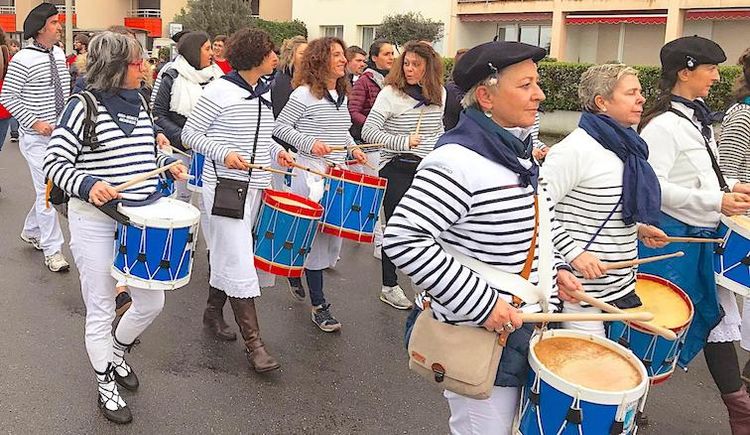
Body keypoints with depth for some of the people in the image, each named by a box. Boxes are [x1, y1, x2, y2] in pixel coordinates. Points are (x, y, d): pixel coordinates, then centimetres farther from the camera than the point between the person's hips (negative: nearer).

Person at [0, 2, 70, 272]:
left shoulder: (59, 54, 7)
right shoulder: (23, 60, -14)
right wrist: (35, 122, -18)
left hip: (61, 134, 7)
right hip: (37, 137, -7)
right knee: (47, 191, -4)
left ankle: (31, 232, 37)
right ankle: (52, 250, 7)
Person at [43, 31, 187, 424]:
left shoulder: (139, 104, 7)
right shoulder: (83, 106, -13)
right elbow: (54, 163, -13)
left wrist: (168, 164, 3)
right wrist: (87, 184, -30)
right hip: (96, 223, -6)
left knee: (151, 303, 13)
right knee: (101, 311, 8)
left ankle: (117, 352, 43)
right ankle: (106, 385, 29)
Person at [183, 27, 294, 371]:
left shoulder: (265, 93, 10)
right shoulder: (219, 91, -11)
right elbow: (190, 133, -6)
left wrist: (276, 151, 4)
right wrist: (224, 153, -20)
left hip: (255, 185, 7)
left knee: (225, 253, 19)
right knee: (239, 262, -8)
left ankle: (213, 310, 37)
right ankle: (253, 343, -5)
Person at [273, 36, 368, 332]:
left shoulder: (342, 95, 14)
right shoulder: (304, 94, -9)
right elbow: (280, 127, -8)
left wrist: (353, 149, 11)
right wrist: (310, 143, -18)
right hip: (311, 175, -8)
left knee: (333, 233, 13)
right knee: (315, 236, -5)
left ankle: (299, 269, 38)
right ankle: (319, 306, 3)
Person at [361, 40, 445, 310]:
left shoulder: (439, 94, 7)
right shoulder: (391, 93, -11)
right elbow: (368, 131, -17)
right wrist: (403, 142, -24)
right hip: (396, 169, -5)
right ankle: (389, 286, 17)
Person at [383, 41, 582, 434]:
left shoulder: (517, 152, 7)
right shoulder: (456, 161, -24)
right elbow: (402, 240, -29)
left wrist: (554, 266, 7)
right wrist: (479, 304, -28)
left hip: (524, 325, 9)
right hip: (477, 333, -9)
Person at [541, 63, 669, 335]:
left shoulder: (626, 147, 10)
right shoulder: (574, 148, -18)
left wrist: (638, 229, 9)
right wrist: (573, 253, -23)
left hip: (620, 281, 9)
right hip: (583, 283, -9)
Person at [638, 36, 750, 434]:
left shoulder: (697, 118, 11)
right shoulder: (663, 124, -18)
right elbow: (652, 186, -24)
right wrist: (715, 201, -24)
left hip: (702, 236, 9)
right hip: (671, 237, -9)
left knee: (716, 312, 14)